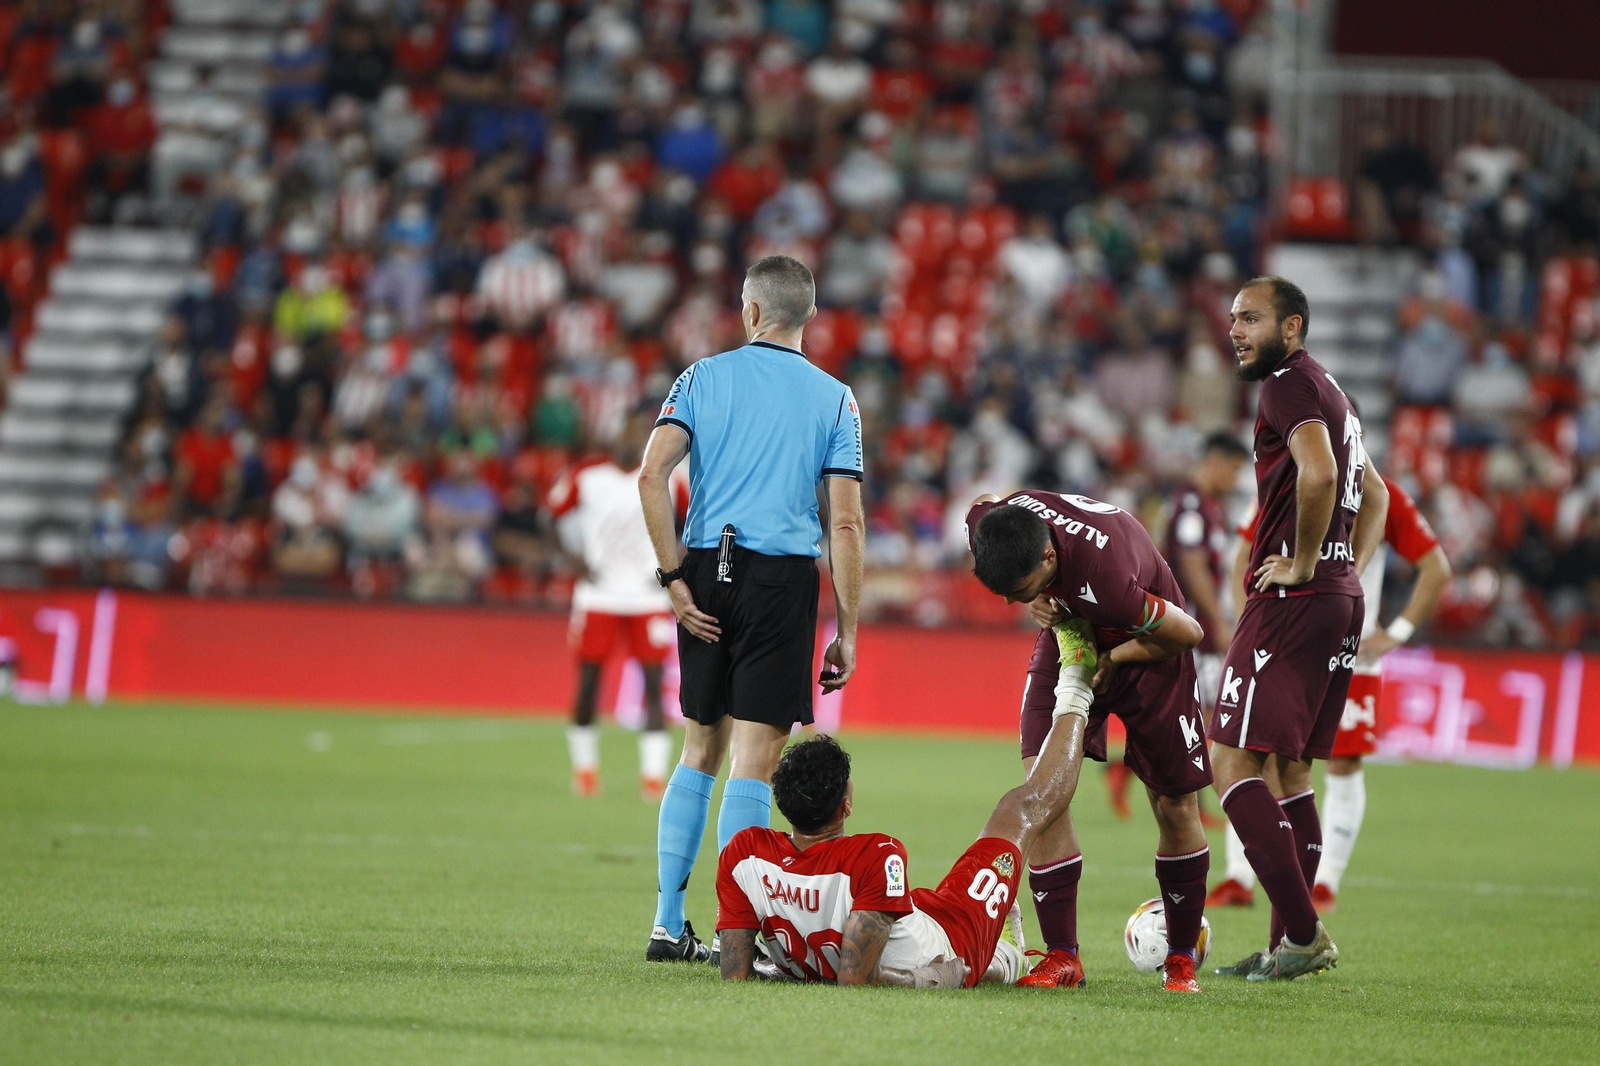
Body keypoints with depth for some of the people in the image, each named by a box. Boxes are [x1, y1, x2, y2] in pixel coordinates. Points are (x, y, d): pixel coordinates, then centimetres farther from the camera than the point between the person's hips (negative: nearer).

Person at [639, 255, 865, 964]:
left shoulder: (703, 378, 6)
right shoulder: (834, 400, 3)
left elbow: (652, 474, -7)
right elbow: (845, 522, -3)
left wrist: (674, 579, -3)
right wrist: (846, 631, 1)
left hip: (707, 570, 3)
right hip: (784, 577, -2)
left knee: (700, 752, 14)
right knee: (754, 759, -2)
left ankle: (668, 925, 14)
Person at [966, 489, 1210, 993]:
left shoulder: (1102, 579, -43)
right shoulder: (987, 520, -28)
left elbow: (1188, 632, -27)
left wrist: (1113, 660, -16)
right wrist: (1035, 600, -14)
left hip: (1147, 648, -4)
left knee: (1175, 805, 2)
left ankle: (1182, 956, 21)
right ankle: (1061, 956, -9)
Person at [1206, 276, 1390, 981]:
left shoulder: (1289, 383, -10)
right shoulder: (1329, 393, 21)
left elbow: (1319, 475, -28)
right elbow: (1375, 497, 31)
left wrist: (1304, 564, -17)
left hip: (1293, 600, -10)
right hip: (1341, 602, 10)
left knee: (1232, 761, -11)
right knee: (1290, 770, 13)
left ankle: (1304, 935, -17)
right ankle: (1289, 945, 13)